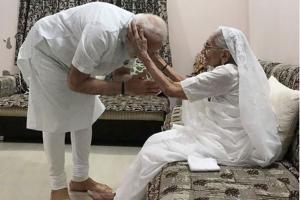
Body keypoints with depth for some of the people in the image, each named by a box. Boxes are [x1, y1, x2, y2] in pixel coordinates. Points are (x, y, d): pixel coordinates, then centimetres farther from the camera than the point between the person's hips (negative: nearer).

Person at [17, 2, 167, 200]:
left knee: (83, 116, 7)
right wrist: (124, 87, -32)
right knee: (56, 122, -6)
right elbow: (75, 82, -32)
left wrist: (140, 84, -24)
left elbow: (120, 72, -2)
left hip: (72, 55, 8)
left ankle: (81, 179, 21)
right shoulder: (103, 32, -41)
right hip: (45, 51, -8)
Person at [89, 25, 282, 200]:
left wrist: (144, 55, -15)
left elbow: (172, 89, -21)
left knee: (151, 154, -7)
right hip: (219, 134, 10)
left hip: (227, 146, -10)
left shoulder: (227, 73, -23)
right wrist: (155, 57, 4)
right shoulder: (226, 70, 7)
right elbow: (185, 84, 8)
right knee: (156, 140, 7)